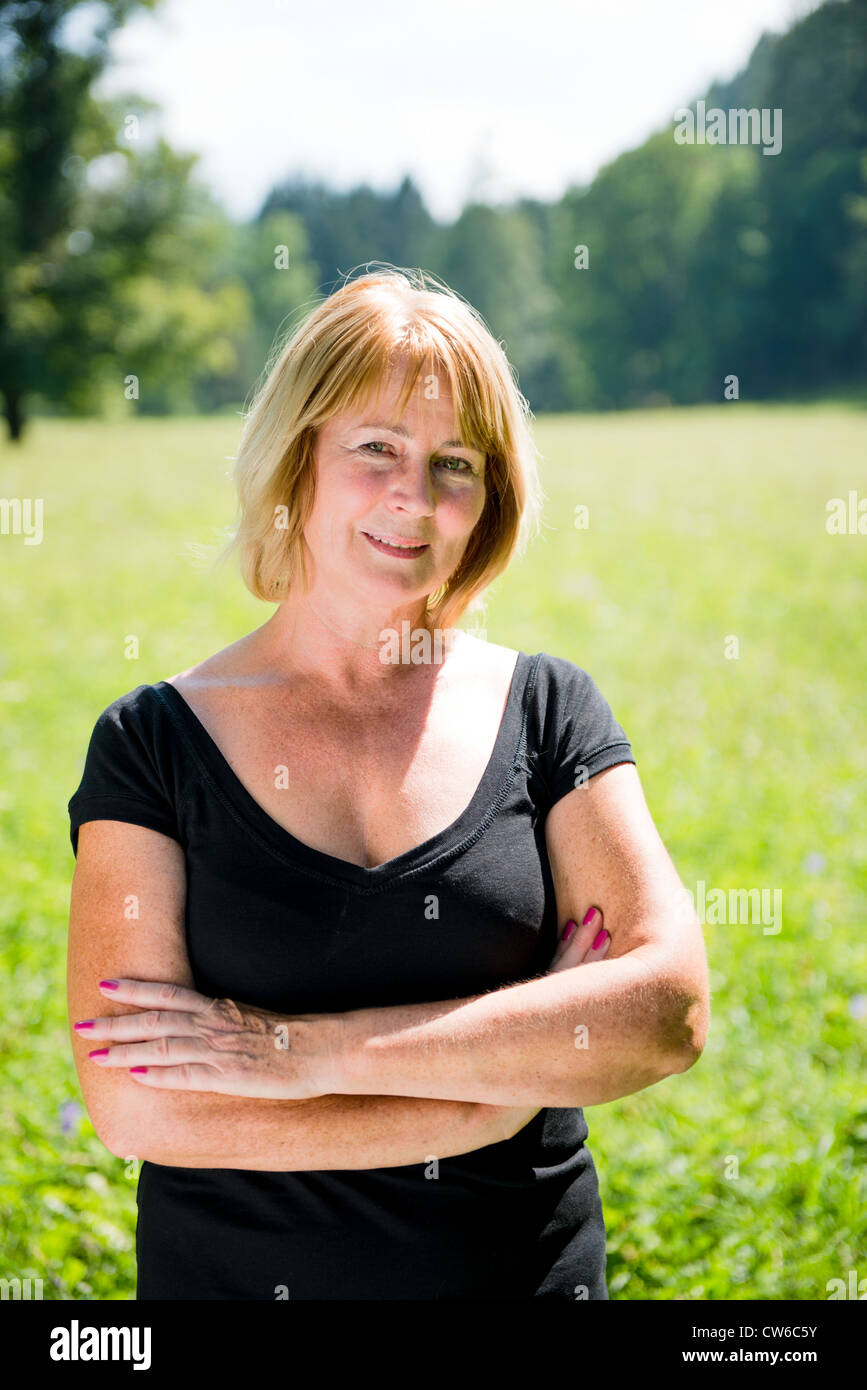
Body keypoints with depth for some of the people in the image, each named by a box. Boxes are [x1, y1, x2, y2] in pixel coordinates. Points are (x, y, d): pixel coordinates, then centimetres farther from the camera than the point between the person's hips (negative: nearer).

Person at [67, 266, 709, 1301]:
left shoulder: (547, 710, -3)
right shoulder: (153, 741, -7)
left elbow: (671, 1009, -15)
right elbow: (134, 1100, -17)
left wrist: (307, 1050, -20)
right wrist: (525, 1060, -18)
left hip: (530, 1267, 1)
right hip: (232, 1274, -1)